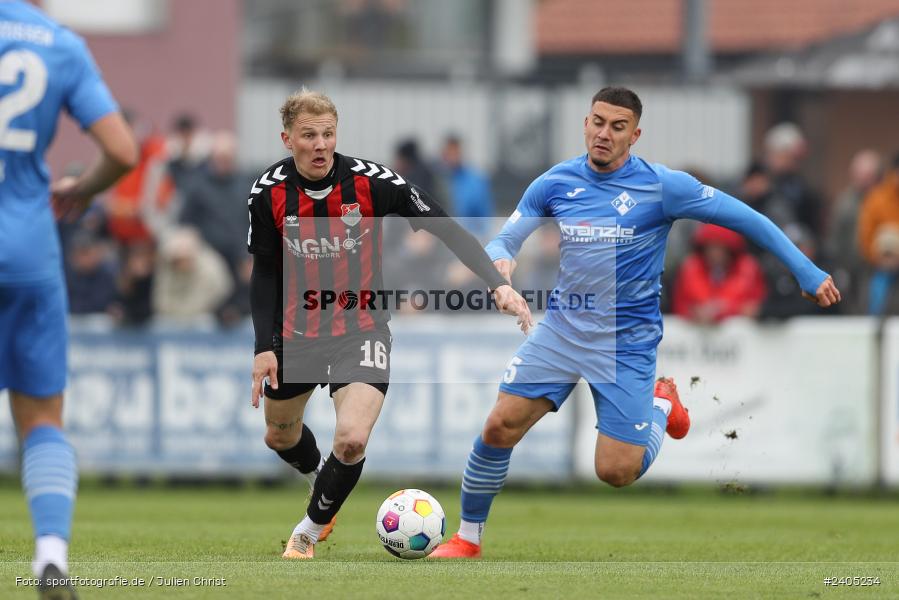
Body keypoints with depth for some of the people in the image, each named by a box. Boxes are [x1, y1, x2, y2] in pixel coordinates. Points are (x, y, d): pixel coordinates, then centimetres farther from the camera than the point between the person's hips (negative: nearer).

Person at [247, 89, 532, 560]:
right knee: (280, 436, 20)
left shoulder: (371, 182, -19)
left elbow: (446, 229, -16)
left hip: (361, 328, -3)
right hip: (297, 329, 3)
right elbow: (265, 274, 1)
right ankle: (321, 480, 57)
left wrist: (497, 284, -26)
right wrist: (264, 347, -5)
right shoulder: (268, 193, -12)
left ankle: (310, 529, 4)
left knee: (352, 439, -23)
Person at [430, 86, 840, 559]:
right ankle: (468, 537, 9)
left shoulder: (663, 186, -13)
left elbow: (744, 219, -7)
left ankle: (662, 403, 26)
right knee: (499, 427, -10)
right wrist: (500, 262, -23)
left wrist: (806, 272, -6)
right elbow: (504, 241, 3)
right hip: (562, 329, 3)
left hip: (627, 341, -3)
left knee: (616, 472, -5)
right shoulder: (554, 183, -2)